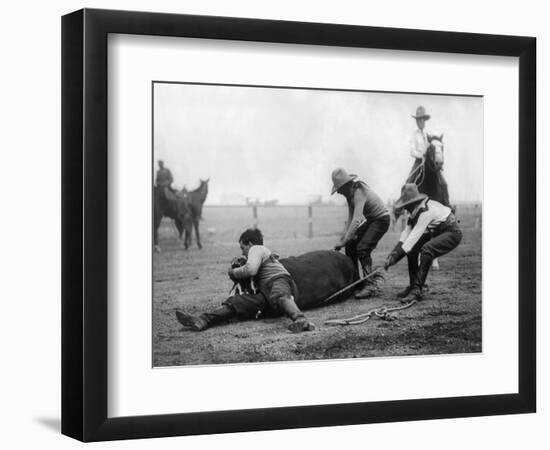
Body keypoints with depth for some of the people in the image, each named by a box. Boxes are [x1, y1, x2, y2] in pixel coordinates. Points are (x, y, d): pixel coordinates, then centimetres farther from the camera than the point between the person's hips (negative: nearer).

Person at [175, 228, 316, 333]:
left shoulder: (256, 249, 12)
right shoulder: (266, 252, 42)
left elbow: (251, 269, -7)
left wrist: (233, 272, 9)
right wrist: (236, 267, 35)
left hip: (279, 280, -8)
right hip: (266, 294, 8)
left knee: (279, 296, -44)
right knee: (235, 302, -8)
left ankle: (300, 320, -72)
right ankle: (202, 321, -25)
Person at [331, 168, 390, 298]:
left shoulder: (359, 193, -30)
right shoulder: (350, 193, -1)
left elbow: (356, 220, -37)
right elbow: (350, 218, 2)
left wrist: (344, 241, -36)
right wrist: (344, 236, -9)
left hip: (381, 219, -9)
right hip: (370, 220, 9)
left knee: (362, 248, -21)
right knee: (351, 245, 4)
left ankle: (371, 286, -19)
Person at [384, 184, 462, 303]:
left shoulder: (426, 211, -31)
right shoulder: (416, 210, -3)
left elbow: (414, 235, -32)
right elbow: (407, 231, -5)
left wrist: (395, 258, -32)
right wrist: (394, 252, -17)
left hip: (452, 233, -10)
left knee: (427, 249, -32)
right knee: (412, 247, 1)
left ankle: (417, 290, -27)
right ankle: (413, 285, 8)